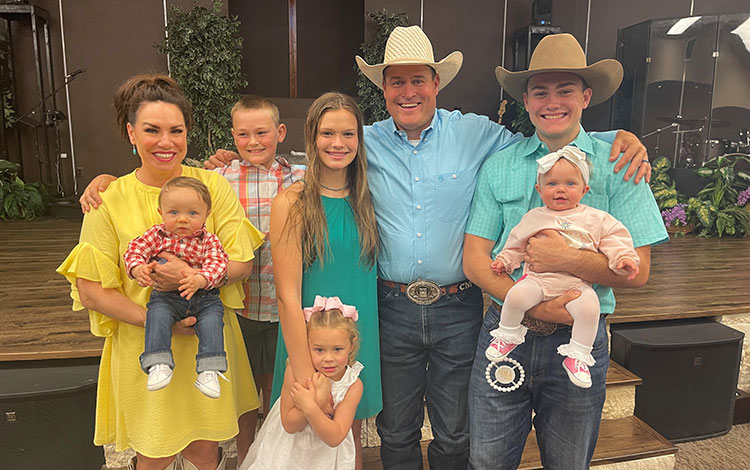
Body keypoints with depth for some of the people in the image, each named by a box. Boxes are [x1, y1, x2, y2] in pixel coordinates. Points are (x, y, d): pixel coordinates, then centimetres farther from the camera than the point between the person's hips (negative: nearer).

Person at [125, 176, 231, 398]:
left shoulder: (209, 240, -1)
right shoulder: (157, 235, 5)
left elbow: (218, 263, -13)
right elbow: (135, 249, 1)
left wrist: (200, 280, -33)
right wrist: (138, 268, -22)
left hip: (204, 297, -1)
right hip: (166, 297, 1)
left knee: (211, 321, -23)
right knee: (157, 316, -26)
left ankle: (209, 370, -18)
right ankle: (158, 364, -20)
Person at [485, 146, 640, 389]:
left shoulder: (595, 219, 9)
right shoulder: (533, 217, 13)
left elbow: (614, 239, 8)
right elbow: (516, 245, 21)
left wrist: (623, 257, -8)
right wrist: (504, 261, 10)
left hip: (577, 283, 0)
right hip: (538, 278, 1)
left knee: (589, 306, -30)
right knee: (516, 295, -28)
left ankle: (577, 356, -8)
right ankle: (507, 335, 1)